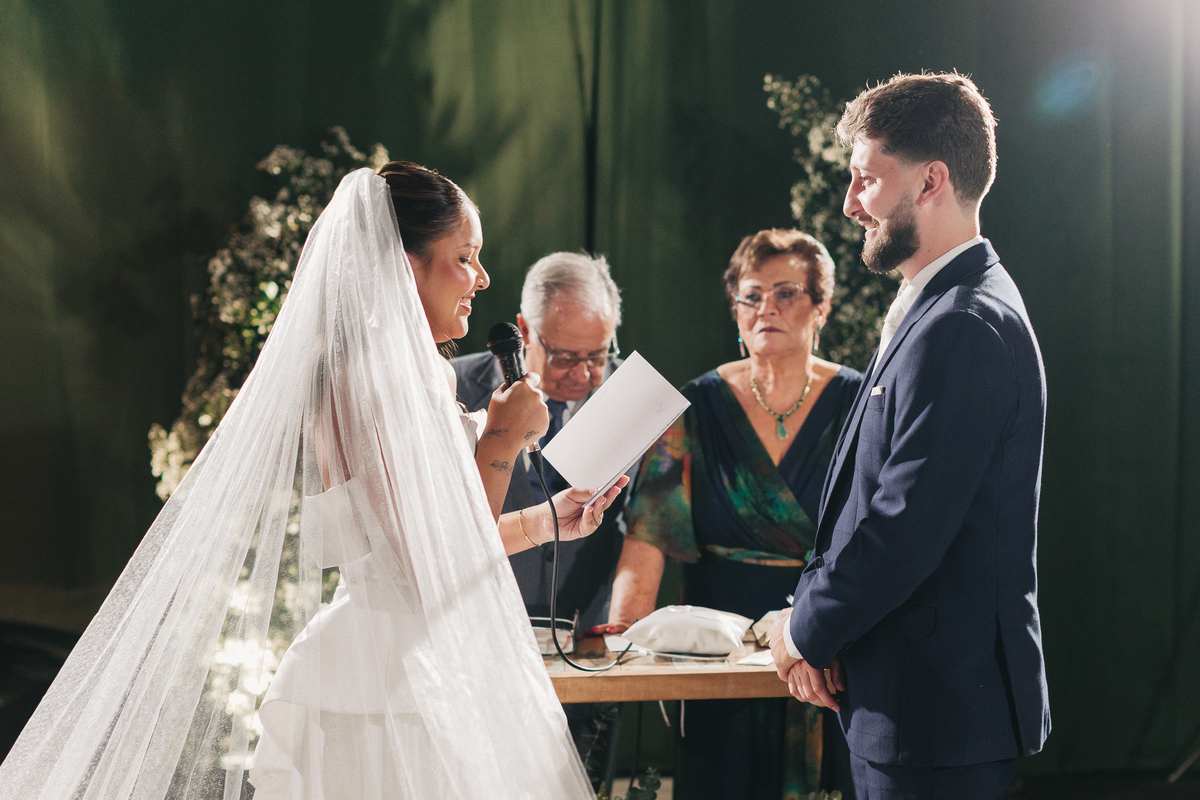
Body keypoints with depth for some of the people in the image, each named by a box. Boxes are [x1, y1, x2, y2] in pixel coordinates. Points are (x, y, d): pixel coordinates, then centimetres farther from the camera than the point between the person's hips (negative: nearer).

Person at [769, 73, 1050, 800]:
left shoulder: (965, 329, -20)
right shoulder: (940, 310, 14)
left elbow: (906, 527, -24)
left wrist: (807, 634, -9)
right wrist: (819, 623, 3)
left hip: (939, 711, -10)